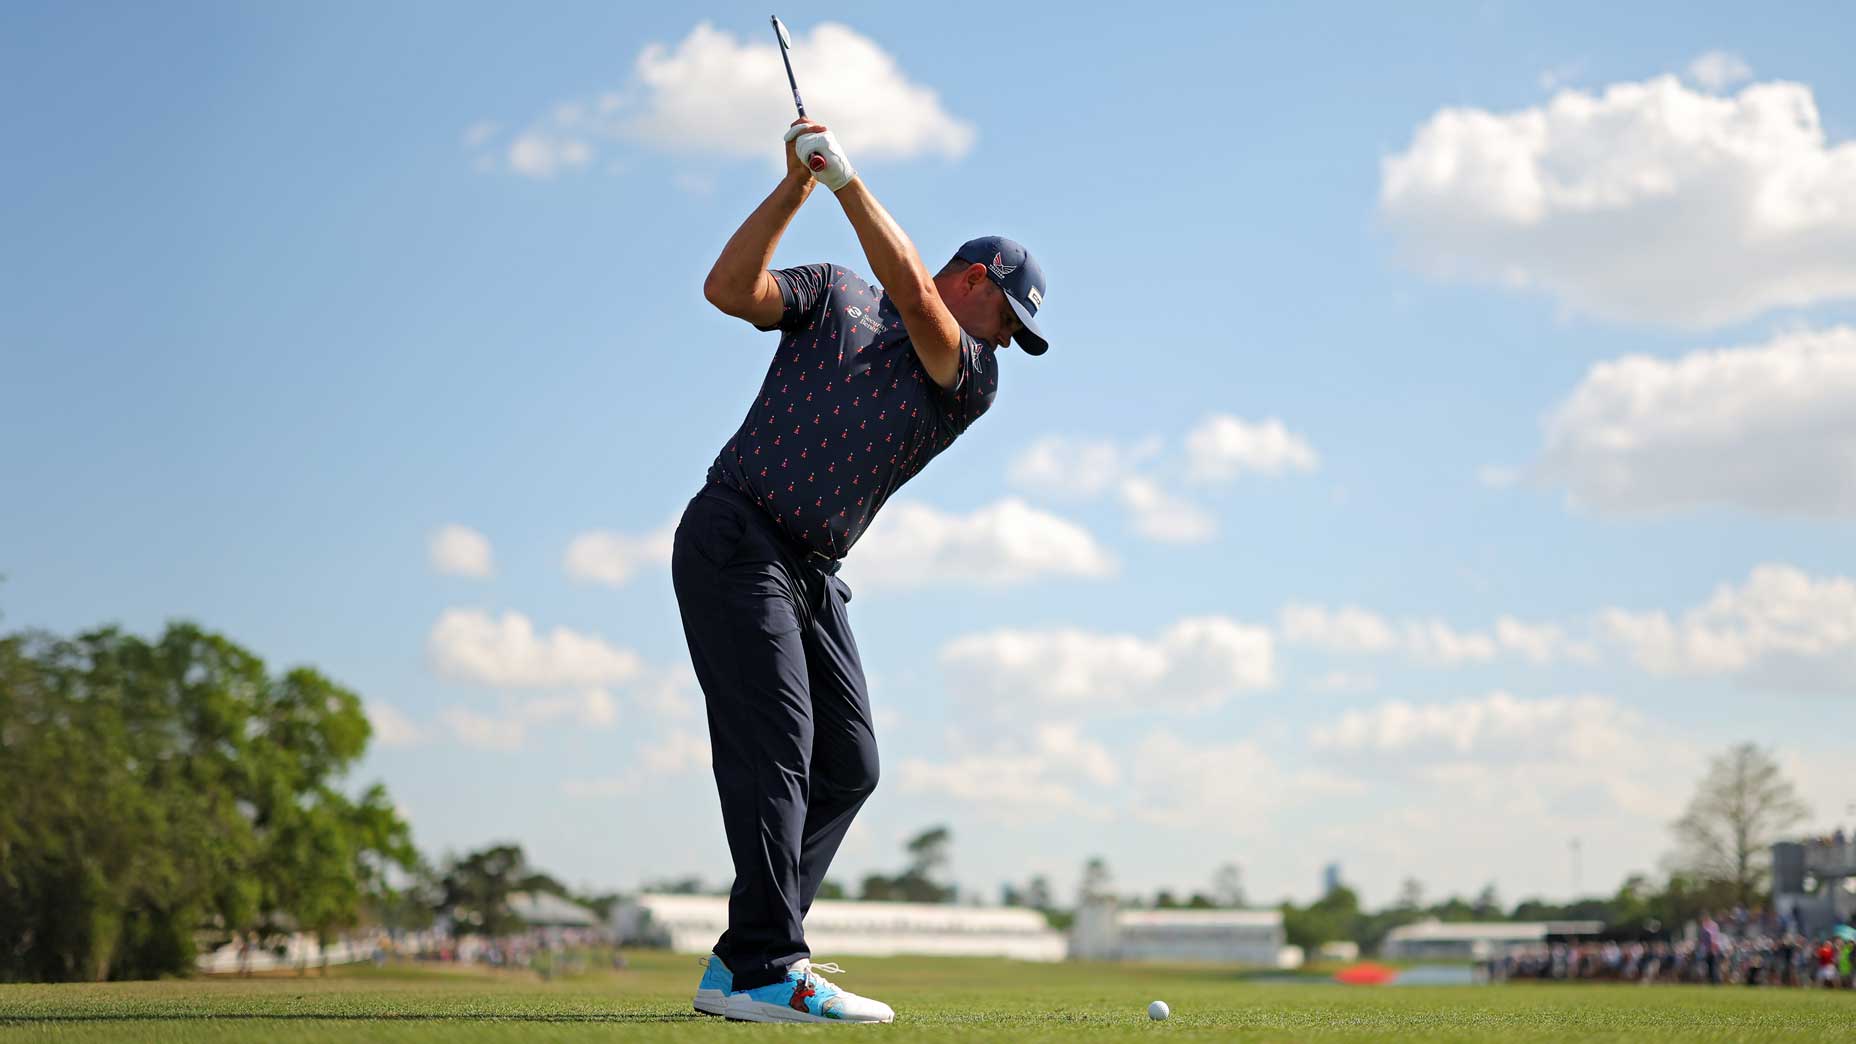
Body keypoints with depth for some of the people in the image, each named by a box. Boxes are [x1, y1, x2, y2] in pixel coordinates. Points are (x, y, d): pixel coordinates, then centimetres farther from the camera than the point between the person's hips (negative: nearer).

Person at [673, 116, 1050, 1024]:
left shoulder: (975, 381, 11)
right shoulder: (836, 294, 9)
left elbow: (911, 292, -7)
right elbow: (729, 288, -6)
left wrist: (845, 176, -11)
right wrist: (796, 185, -10)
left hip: (813, 573, 6)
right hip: (734, 540, -6)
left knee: (847, 764, 3)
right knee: (773, 744, -16)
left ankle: (737, 966, 7)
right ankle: (768, 972, -19)